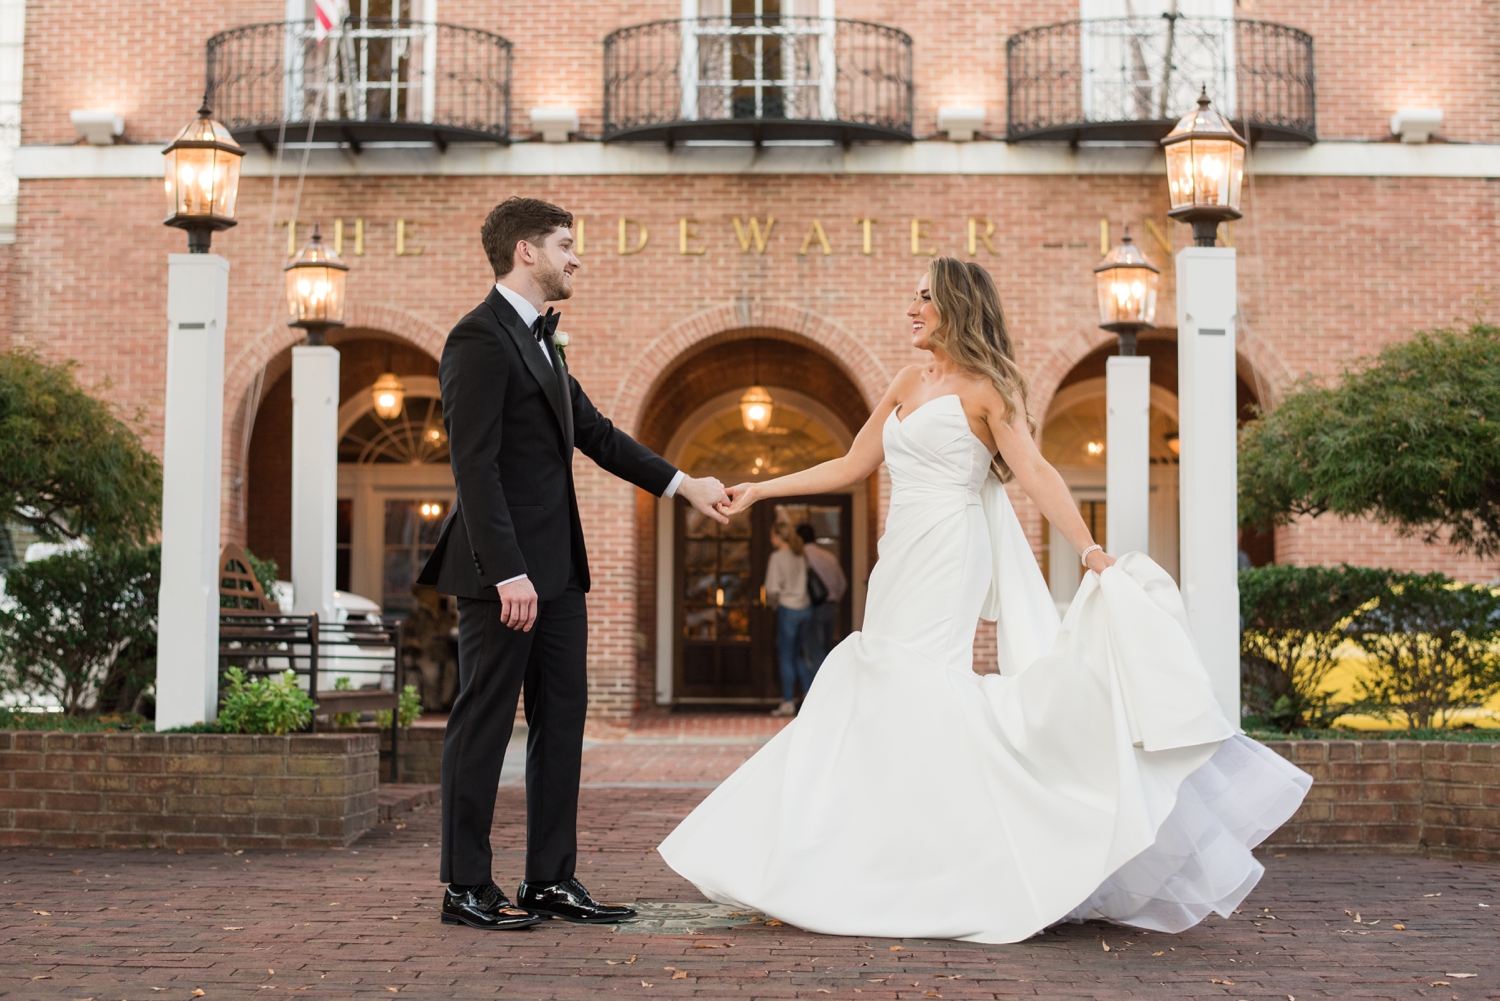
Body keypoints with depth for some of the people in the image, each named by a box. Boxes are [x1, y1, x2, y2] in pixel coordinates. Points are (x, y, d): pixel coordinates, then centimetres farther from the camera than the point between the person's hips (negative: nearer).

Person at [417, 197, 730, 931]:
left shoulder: (539, 340, 18)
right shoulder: (480, 339, -12)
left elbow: (593, 431, 22)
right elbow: (474, 465, -18)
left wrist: (683, 484, 19)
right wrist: (508, 574, -23)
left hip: (556, 568, 10)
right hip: (505, 569, -10)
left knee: (562, 720, 10)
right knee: (485, 723, -1)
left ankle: (551, 880, 18)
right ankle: (466, 888, 9)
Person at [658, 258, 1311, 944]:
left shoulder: (987, 386, -2)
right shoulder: (909, 383, 19)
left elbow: (1034, 473, -14)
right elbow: (852, 466, 23)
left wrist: (1090, 551, -25)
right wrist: (760, 490, 24)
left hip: (947, 560, -7)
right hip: (904, 563, 7)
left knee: (921, 695, -14)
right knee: (875, 700, 3)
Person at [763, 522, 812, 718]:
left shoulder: (777, 557, -10)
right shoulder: (800, 557, 9)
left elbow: (773, 588, -14)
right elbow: (806, 582, 11)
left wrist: (771, 601, 7)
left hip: (788, 609, -6)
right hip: (805, 608, 6)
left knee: (786, 657, 2)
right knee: (798, 655, 17)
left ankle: (788, 703, 5)